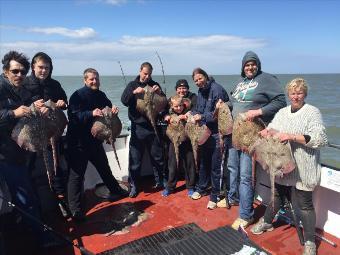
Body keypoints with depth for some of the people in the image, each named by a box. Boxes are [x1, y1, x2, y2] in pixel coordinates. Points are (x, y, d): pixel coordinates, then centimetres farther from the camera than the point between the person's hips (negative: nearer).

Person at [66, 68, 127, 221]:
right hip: (78, 141, -7)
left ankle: (115, 191, 40)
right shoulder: (77, 96, -15)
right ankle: (75, 208, 12)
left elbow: (108, 108, 15)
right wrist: (91, 113, -38)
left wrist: (113, 109, -9)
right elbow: (73, 116, -24)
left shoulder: (100, 95, 6)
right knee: (77, 174, 0)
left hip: (95, 140, 7)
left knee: (104, 167, 21)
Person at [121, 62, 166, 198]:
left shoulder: (154, 85, 7)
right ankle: (133, 185, 16)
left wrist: (160, 92, -15)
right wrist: (134, 92, -27)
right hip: (138, 127, -1)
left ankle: (162, 179, 30)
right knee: (135, 158, 2)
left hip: (153, 125, 1)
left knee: (157, 156, 11)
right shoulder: (132, 85, 5)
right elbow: (124, 100, -10)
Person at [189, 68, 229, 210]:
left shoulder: (217, 89, -14)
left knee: (215, 166, 1)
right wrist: (193, 114, -3)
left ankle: (214, 196, 15)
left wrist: (203, 117, -21)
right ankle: (201, 188, 36)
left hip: (216, 133, -7)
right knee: (203, 162, 19)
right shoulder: (201, 91, 11)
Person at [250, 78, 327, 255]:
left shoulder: (312, 112, -9)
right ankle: (267, 222, 42)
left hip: (302, 170, -5)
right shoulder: (282, 112, 10)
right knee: (277, 195, 22)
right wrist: (268, 131, -20)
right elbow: (273, 129, 3)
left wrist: (292, 136, -26)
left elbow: (320, 139, -19)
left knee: (304, 205, 5)